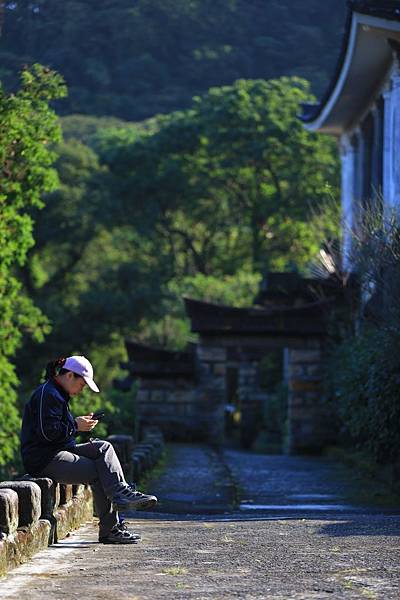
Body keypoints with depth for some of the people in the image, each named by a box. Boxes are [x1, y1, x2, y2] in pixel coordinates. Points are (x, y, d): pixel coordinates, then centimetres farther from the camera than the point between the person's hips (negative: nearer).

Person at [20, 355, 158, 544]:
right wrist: (76, 426, -11)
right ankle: (109, 530, -12)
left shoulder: (57, 394, 20)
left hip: (57, 452, 11)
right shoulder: (47, 394, -14)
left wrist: (79, 424, 10)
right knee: (98, 473, -16)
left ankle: (120, 491, -16)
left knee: (103, 447, -3)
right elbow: (47, 432, -22)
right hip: (44, 459, -11)